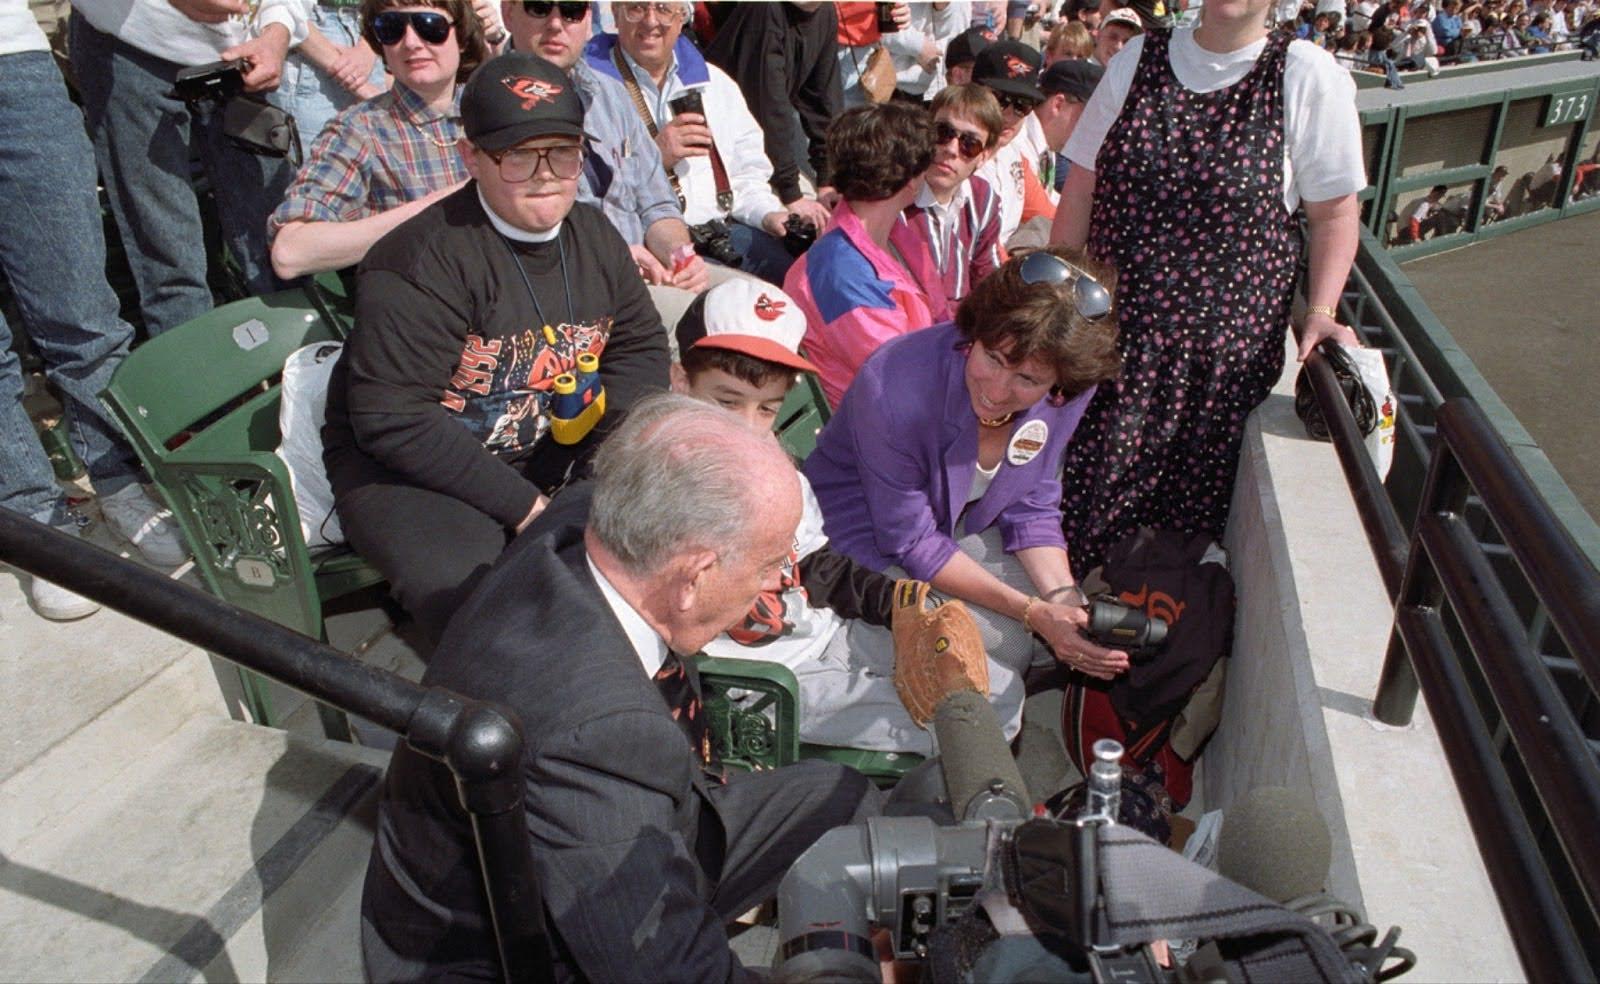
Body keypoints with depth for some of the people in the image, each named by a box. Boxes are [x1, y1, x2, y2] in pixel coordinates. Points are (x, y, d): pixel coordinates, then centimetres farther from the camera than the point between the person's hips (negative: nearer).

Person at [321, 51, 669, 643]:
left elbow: (641, 343, 10)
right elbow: (392, 420, -24)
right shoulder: (422, 263, -21)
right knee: (473, 592, -34)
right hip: (408, 468, -6)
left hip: (556, 455, 7)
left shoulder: (593, 236, 2)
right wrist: (522, 504, -23)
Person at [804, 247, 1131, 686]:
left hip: (964, 527, 6)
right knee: (1005, 647, -20)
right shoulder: (897, 390, -36)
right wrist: (1031, 612, -28)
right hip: (871, 537, -5)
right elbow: (910, 542, -25)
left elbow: (1031, 508, -4)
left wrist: (1064, 599, -21)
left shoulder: (1066, 394, -18)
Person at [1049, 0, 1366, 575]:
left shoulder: (1308, 76, -3)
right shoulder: (1139, 59, 6)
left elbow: (1334, 212, 2)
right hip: (1114, 326, 2)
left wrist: (1319, 312, -8)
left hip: (1225, 339, -2)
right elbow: (1081, 188, 9)